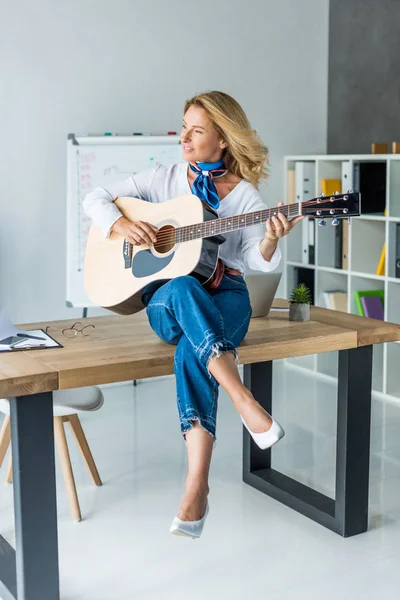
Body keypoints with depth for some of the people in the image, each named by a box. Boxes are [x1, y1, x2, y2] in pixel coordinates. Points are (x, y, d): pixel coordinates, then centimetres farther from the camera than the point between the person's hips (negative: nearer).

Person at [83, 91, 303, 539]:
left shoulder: (245, 194, 4)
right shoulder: (164, 179, 8)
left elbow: (257, 262, -4)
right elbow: (95, 199, 8)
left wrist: (271, 239, -26)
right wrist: (120, 224, -12)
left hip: (224, 297, -1)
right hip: (165, 301, 1)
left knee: (191, 353, -37)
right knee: (180, 289, -39)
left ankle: (196, 489, -40)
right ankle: (244, 401, -43)